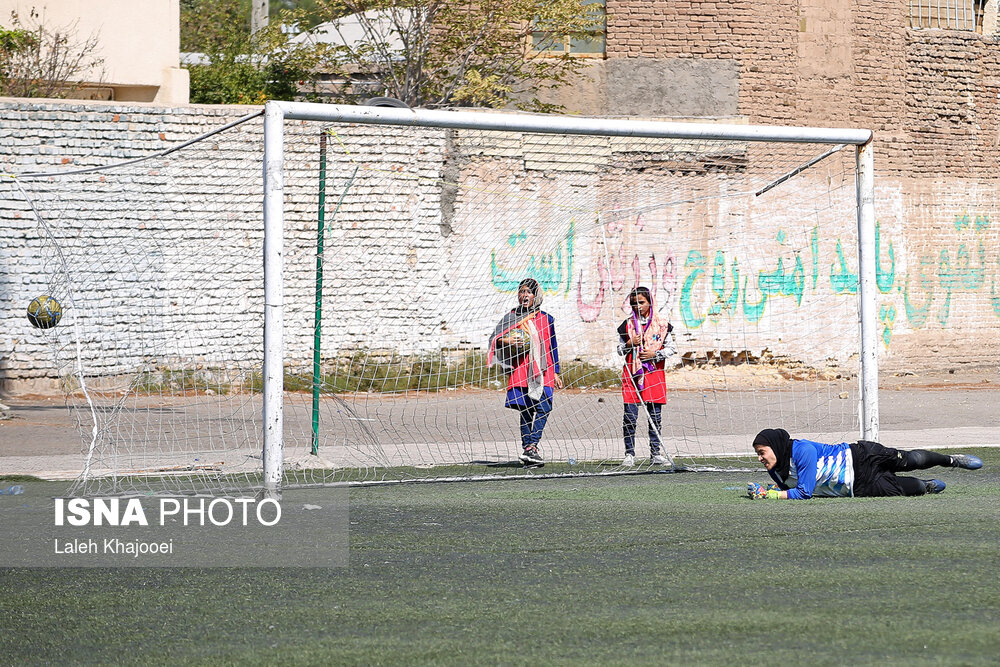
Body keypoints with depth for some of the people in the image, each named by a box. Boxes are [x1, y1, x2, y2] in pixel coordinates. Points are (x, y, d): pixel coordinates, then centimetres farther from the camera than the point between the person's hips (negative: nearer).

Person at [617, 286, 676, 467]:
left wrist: (655, 354, -9)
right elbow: (620, 349, 12)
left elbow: (671, 348, 6)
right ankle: (629, 454, -1)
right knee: (630, 415, -6)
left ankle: (655, 453, 9)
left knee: (655, 416, 2)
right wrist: (630, 344, -8)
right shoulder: (627, 324, 8)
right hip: (632, 373, 0)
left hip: (654, 372, 0)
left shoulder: (661, 324, 5)